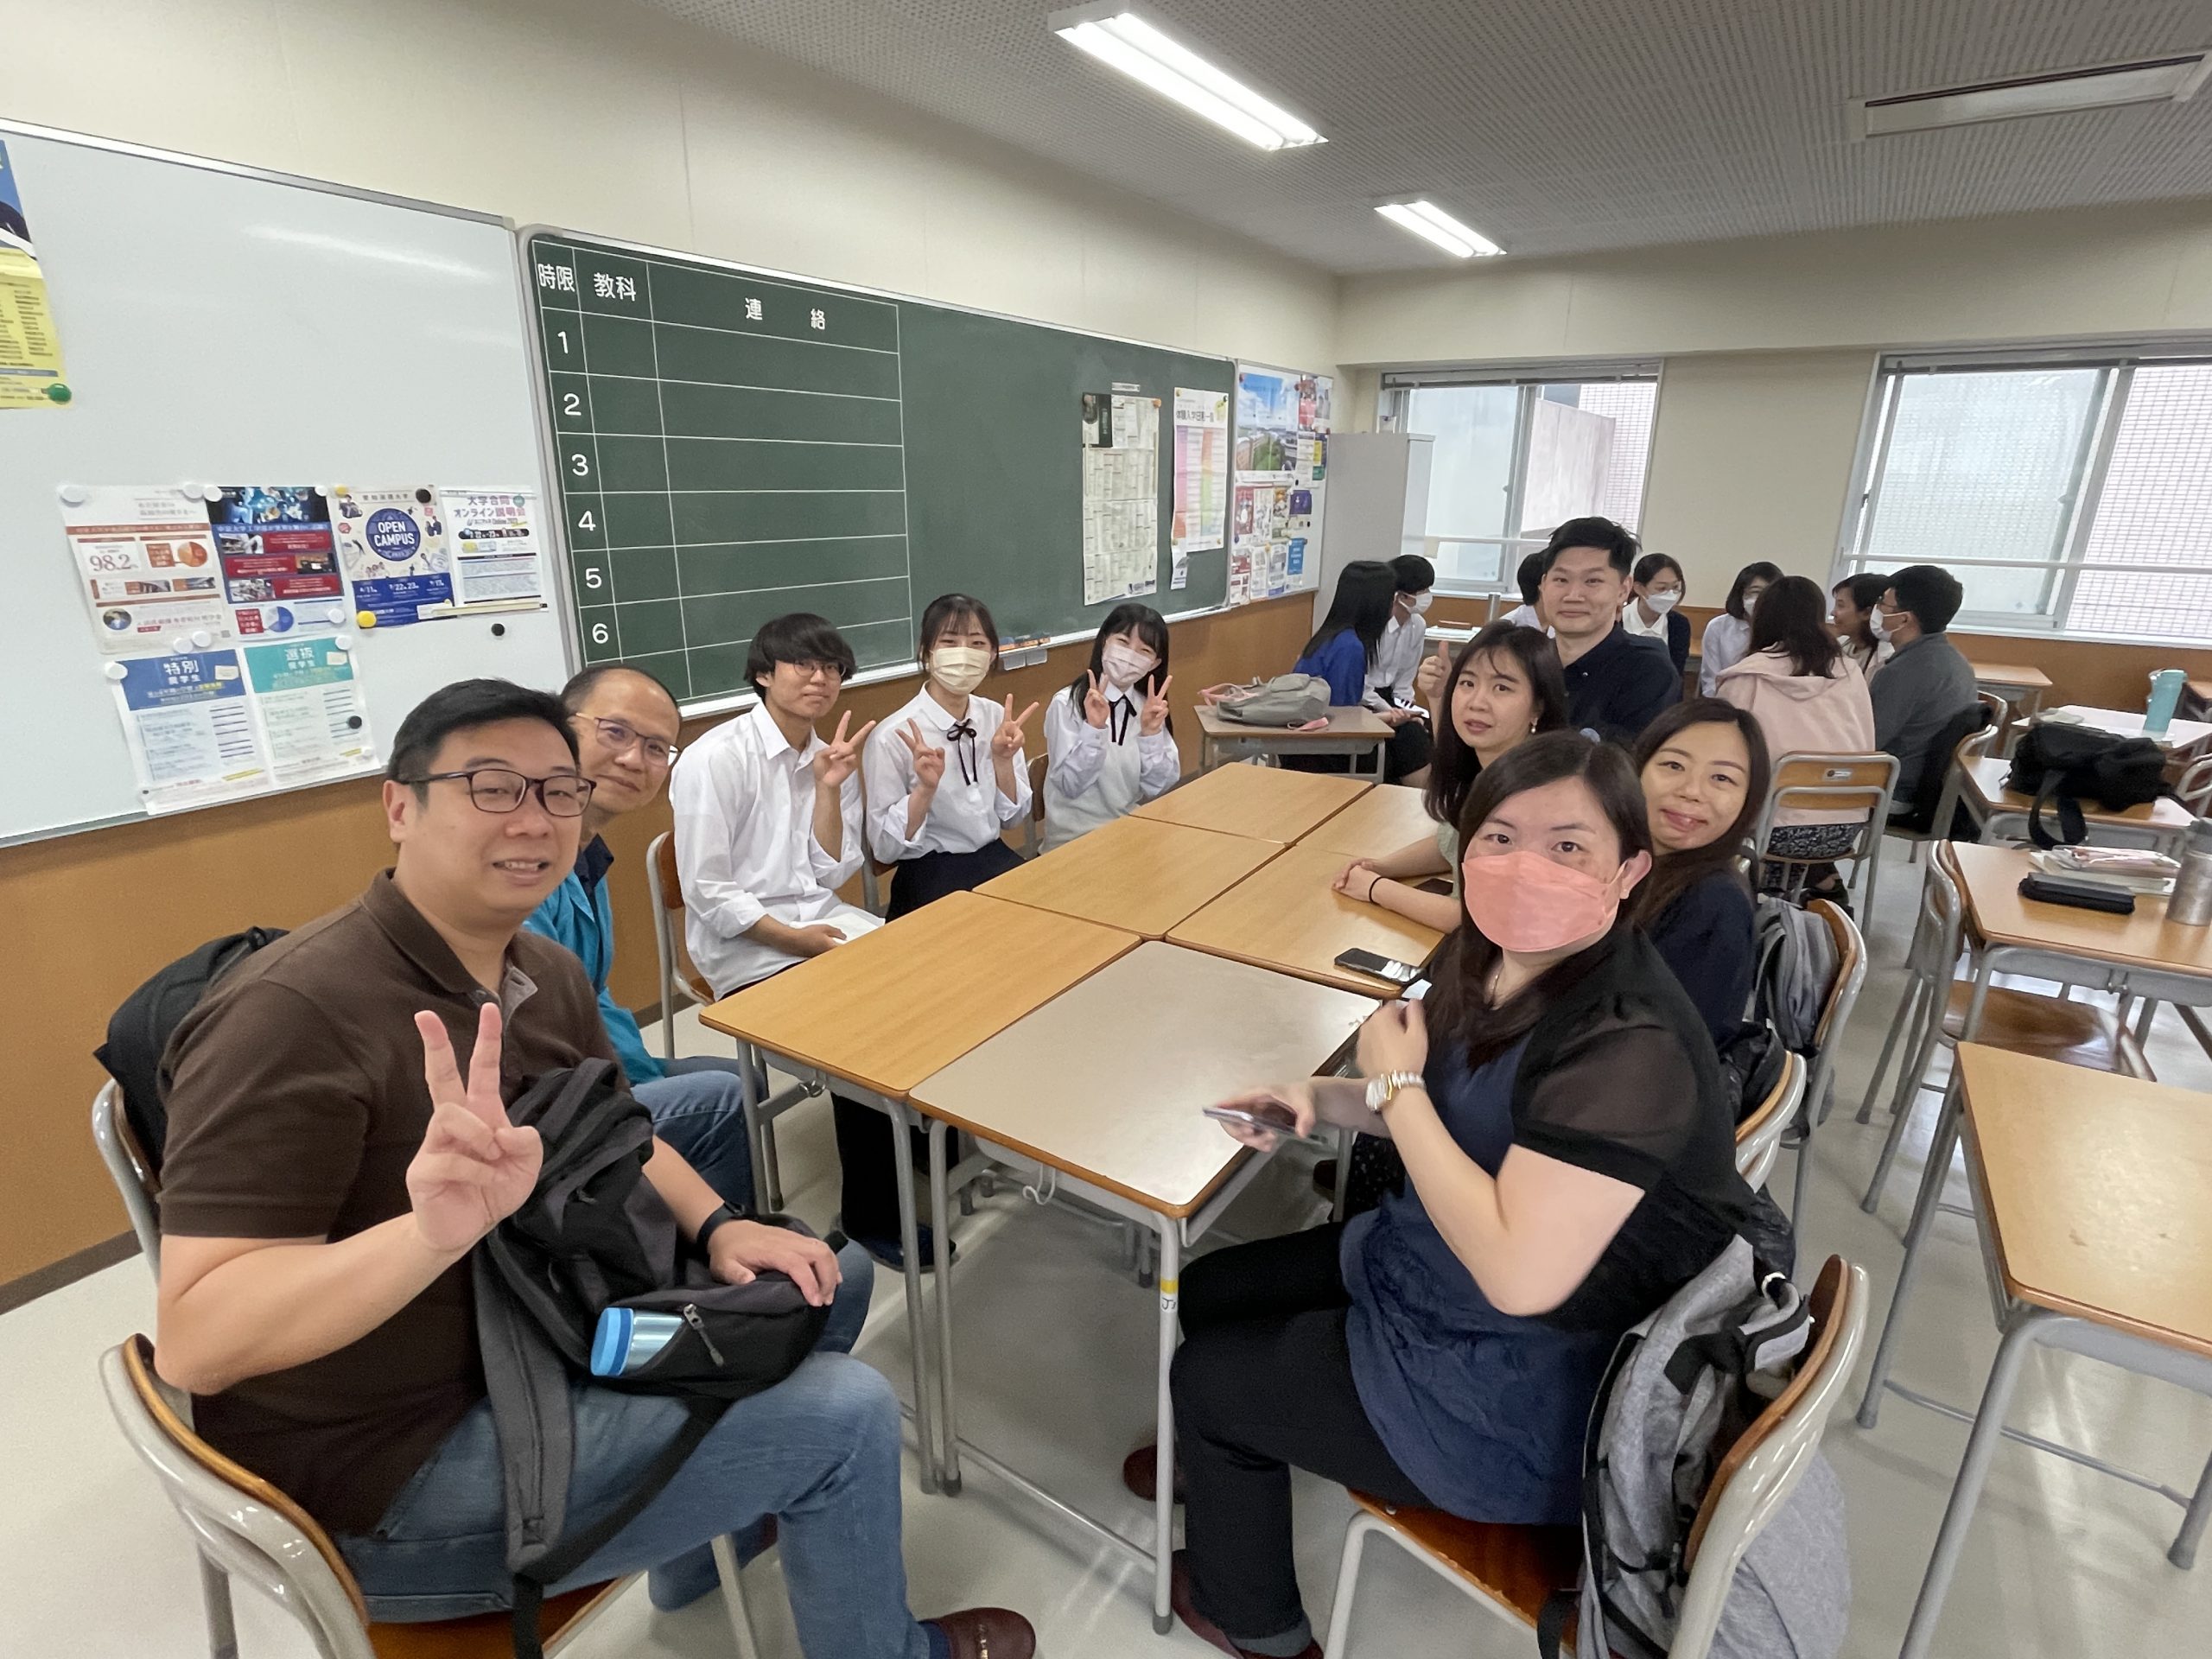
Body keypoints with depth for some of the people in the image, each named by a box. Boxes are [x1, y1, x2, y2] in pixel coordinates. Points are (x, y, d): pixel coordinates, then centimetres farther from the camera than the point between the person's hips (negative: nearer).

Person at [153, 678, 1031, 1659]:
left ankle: (702, 1548, 35)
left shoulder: (544, 970, 0)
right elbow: (191, 1342, -29)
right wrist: (435, 1232, -46)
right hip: (387, 1471, -8)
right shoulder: (291, 1014, -26)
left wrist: (715, 1227, -7)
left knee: (833, 1277, 14)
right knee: (845, 1413, -14)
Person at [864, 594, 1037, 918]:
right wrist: (926, 787, -25)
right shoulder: (893, 736, -15)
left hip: (994, 858, 6)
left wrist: (1002, 760, -11)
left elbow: (1013, 817, 6)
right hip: (929, 875, -5)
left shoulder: (996, 716, 0)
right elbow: (885, 848, -10)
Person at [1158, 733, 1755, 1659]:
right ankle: (1228, 1466, 47)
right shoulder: (1496, 960, -6)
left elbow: (1520, 1275, -35)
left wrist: (1394, 1081, -25)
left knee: (1206, 1376, 6)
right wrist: (1321, 1098, -8)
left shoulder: (1630, 1047, -33)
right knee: (1207, 1293, 16)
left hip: (1522, 1404, -8)